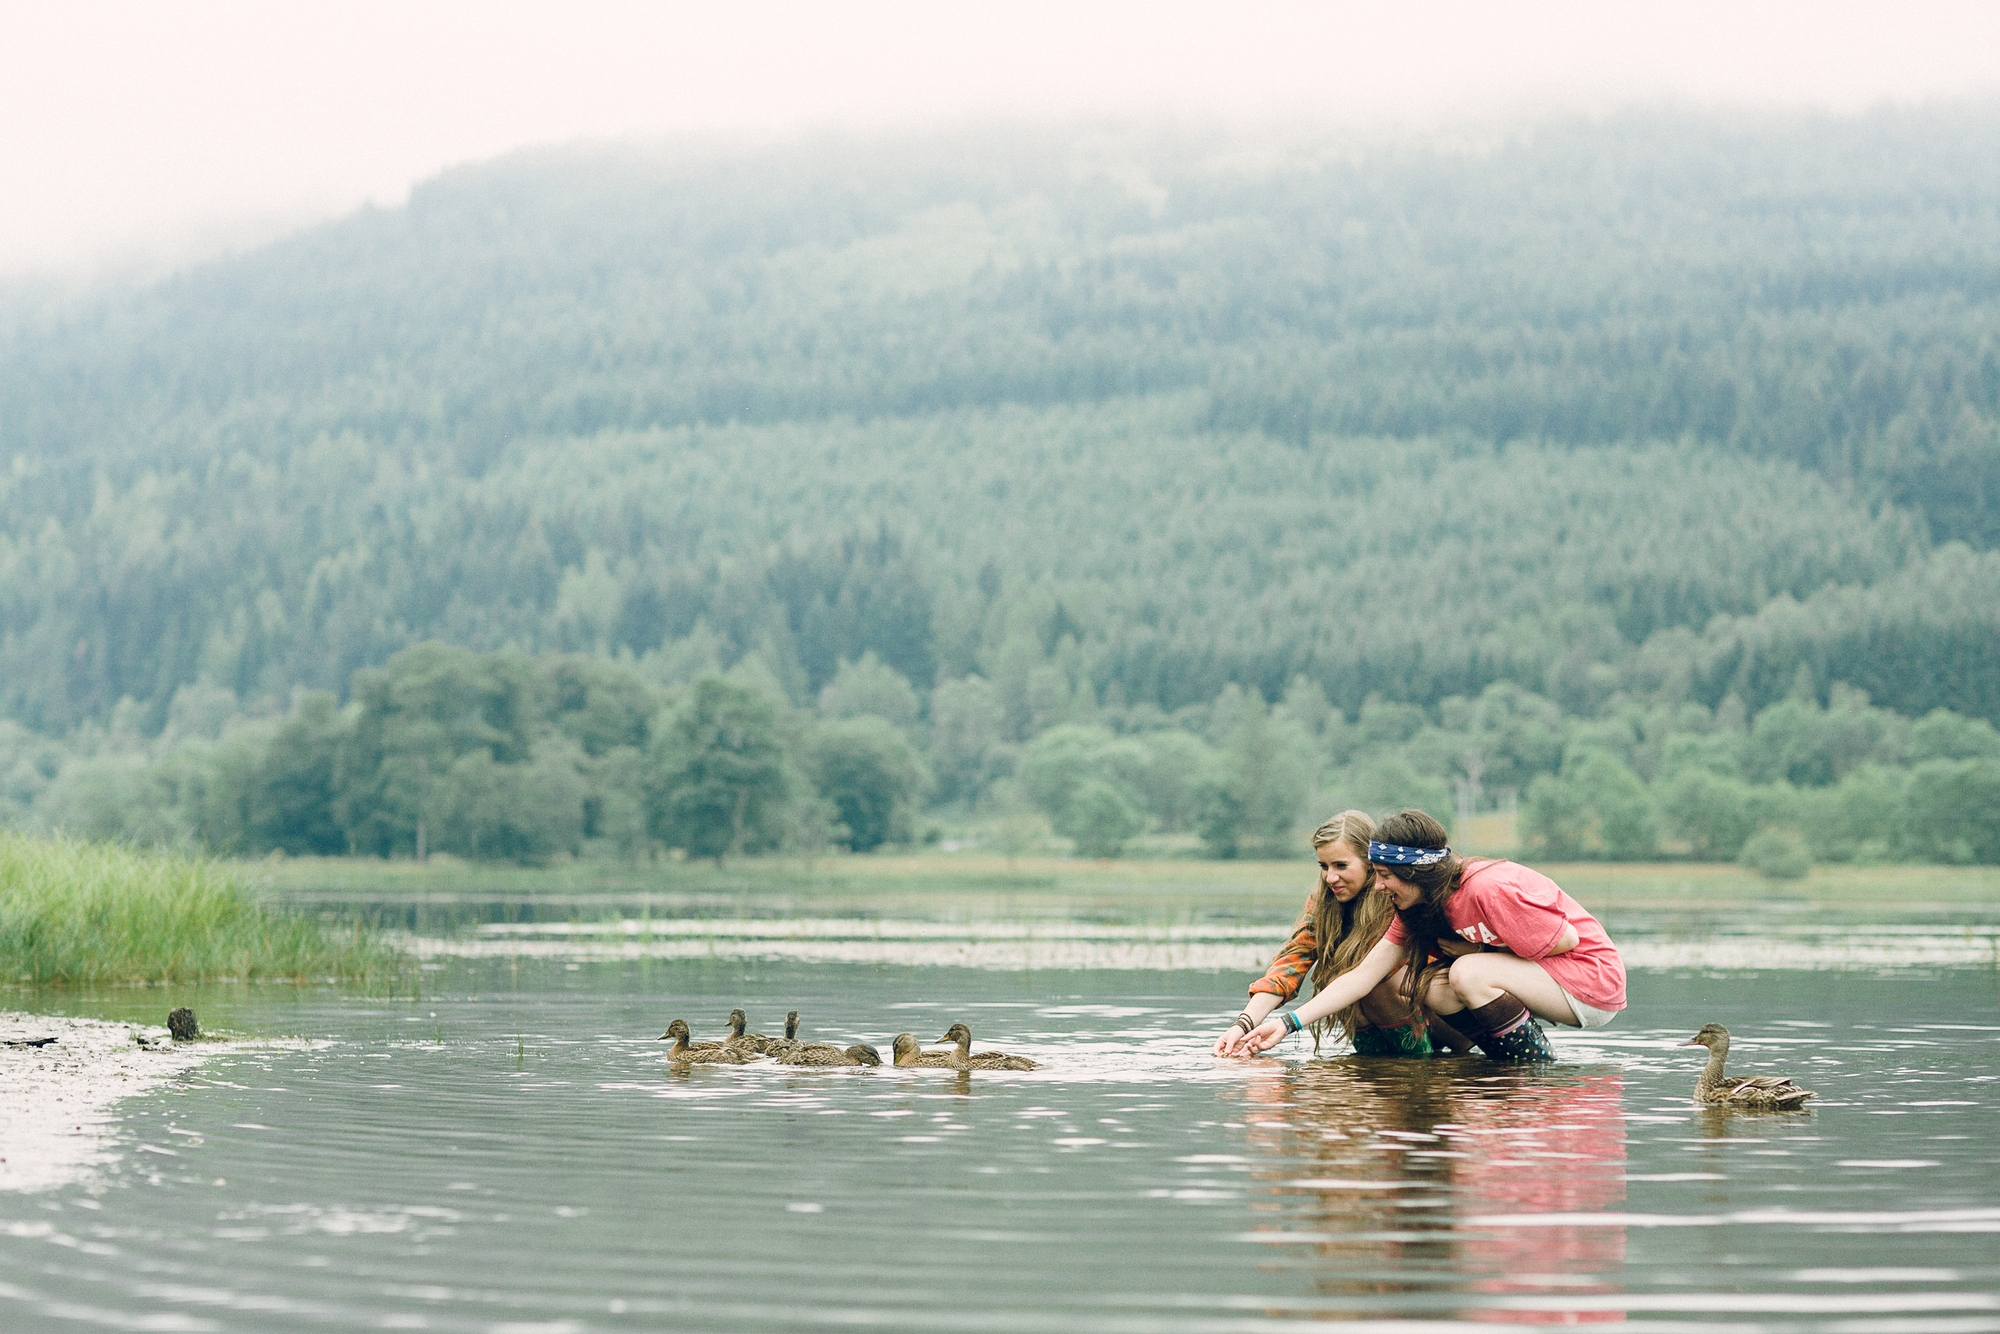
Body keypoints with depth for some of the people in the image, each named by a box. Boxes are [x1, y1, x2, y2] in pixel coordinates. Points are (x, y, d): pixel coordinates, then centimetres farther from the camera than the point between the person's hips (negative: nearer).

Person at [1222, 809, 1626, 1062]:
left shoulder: (1488, 889, -26)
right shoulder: (1418, 905, 0)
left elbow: (1565, 939, -20)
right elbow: (1365, 974, -1)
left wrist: (1475, 950, -13)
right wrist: (1288, 1023, -9)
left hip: (1593, 982, -9)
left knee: (1468, 974, -29)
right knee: (1412, 979, -3)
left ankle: (1540, 1064, -13)